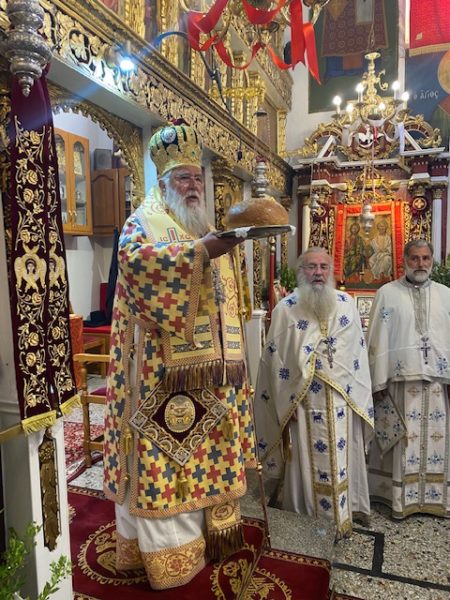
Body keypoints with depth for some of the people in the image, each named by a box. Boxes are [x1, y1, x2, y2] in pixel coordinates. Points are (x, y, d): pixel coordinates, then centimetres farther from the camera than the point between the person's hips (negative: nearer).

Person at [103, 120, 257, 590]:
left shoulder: (212, 233, 19)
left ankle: (206, 529, 32)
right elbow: (135, 258, -28)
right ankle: (168, 550, 17)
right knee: (164, 453, 0)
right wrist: (202, 250, -36)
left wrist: (233, 358, 15)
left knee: (205, 450, 15)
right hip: (164, 372, -7)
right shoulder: (143, 223, -2)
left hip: (208, 369, 7)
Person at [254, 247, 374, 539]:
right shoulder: (285, 308, -3)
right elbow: (276, 358, -5)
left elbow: (358, 351, 9)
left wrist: (357, 394, 6)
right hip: (303, 401, -2)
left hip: (342, 400, 3)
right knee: (308, 462, 7)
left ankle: (342, 518, 32)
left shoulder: (347, 303, 5)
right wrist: (287, 401, -8)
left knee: (341, 460, 12)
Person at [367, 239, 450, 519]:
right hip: (400, 379, -2)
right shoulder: (387, 293, 2)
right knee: (402, 442, 5)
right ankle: (400, 498, 19)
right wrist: (378, 381, -6)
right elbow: (378, 339, -1)